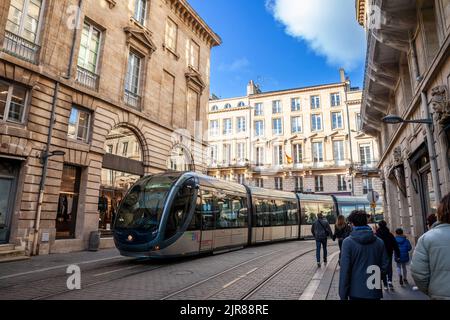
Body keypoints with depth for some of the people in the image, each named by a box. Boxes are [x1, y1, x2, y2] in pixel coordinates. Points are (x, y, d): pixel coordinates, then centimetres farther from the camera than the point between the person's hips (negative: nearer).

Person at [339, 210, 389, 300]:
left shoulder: (348, 242, -12)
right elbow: (384, 266, 2)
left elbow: (344, 270, -14)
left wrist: (343, 295, -7)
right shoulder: (379, 242, -1)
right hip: (375, 293, 3)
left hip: (356, 292, -3)